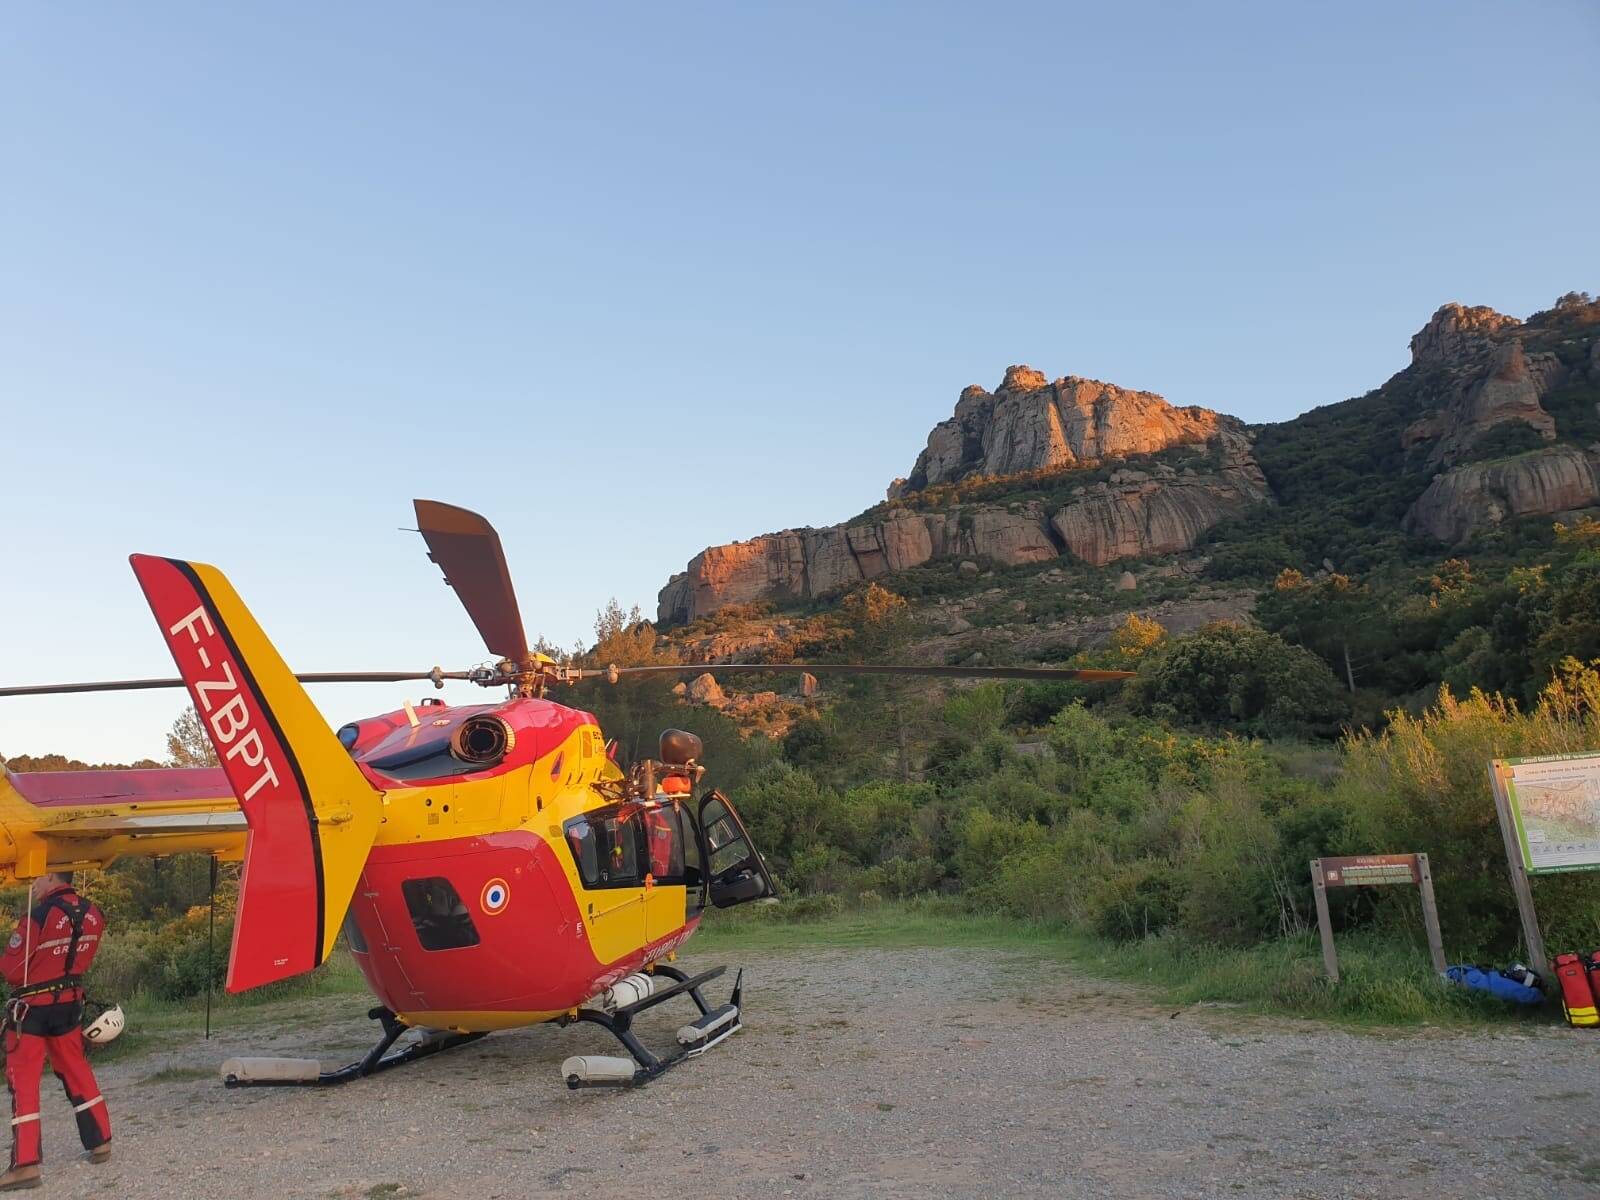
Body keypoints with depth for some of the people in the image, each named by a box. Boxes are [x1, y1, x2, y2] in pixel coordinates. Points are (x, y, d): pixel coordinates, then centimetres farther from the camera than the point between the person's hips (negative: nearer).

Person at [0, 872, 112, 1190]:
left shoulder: (38, 916, -23)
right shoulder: (92, 915, -2)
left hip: (32, 1008, -6)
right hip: (69, 1004, 7)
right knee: (76, 1071, 18)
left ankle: (26, 1164, 0)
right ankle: (100, 1143, 25)